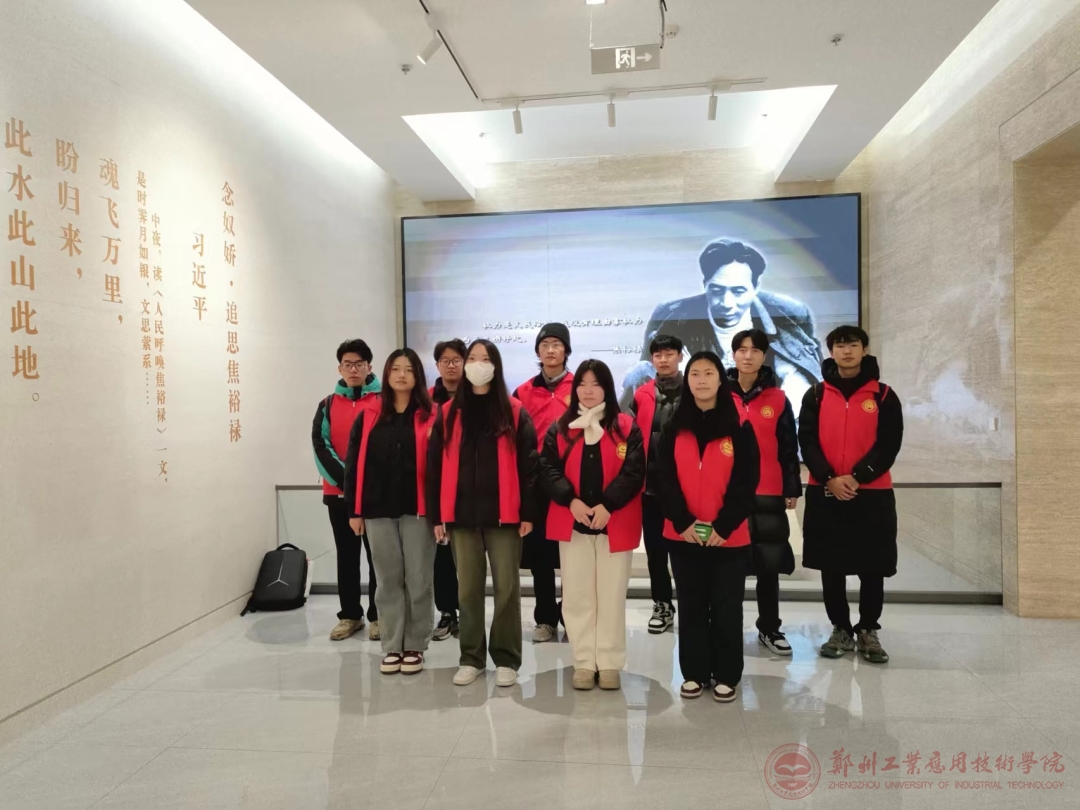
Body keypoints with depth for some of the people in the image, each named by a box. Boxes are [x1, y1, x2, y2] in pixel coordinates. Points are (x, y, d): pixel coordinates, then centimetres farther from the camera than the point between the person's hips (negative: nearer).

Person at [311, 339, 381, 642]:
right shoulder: (328, 405, 9)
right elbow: (320, 445, 0)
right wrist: (344, 479, -12)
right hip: (338, 492, 3)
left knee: (378, 556, 2)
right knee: (347, 556, 10)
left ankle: (379, 615, 12)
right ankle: (350, 615, 20)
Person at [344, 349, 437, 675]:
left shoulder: (431, 417, -1)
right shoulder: (369, 417, 7)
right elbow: (354, 464, 7)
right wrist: (354, 509, 2)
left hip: (417, 509, -2)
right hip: (378, 510, 3)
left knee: (418, 579, 5)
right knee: (388, 580, 10)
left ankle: (414, 646, 19)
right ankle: (392, 646, 21)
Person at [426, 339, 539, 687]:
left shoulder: (514, 413, 2)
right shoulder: (448, 414, 8)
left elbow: (528, 465, -1)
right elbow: (435, 466, 7)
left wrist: (528, 512, -7)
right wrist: (436, 515, 2)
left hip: (504, 515, -2)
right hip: (462, 514, 2)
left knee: (506, 586, 3)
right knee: (468, 587, 9)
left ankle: (506, 658, 16)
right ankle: (471, 657, 22)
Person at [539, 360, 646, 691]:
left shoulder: (626, 427, 1)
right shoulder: (560, 428, 7)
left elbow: (634, 472, -7)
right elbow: (548, 469, -1)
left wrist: (607, 505, -18)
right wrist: (571, 500, -16)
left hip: (615, 523, -1)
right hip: (572, 523, 2)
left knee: (611, 595, 6)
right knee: (577, 595, 7)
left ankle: (610, 663, 17)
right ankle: (584, 662, 19)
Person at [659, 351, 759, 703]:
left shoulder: (739, 429, -1)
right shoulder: (674, 429, 4)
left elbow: (746, 483, -6)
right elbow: (666, 480, 0)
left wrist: (723, 525, -14)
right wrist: (683, 522, -12)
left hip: (728, 537, -2)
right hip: (683, 535, 2)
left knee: (726, 607, 6)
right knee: (691, 606, 11)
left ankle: (727, 675, 21)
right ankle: (694, 673, 24)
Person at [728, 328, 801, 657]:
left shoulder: (778, 399, 4)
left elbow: (789, 449, 6)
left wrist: (792, 489, 3)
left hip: (768, 495, 1)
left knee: (770, 564, 6)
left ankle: (770, 629, 22)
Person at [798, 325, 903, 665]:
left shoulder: (883, 396, 2)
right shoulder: (816, 395, 5)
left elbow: (889, 444, -5)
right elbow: (807, 441, -2)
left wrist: (856, 477, -16)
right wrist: (829, 478, -15)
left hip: (872, 494, -1)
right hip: (825, 494, 1)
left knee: (872, 568, 5)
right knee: (831, 567, 7)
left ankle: (868, 631, 21)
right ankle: (841, 629, 22)